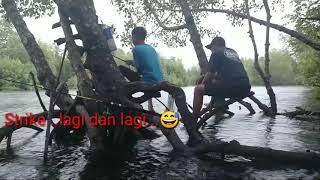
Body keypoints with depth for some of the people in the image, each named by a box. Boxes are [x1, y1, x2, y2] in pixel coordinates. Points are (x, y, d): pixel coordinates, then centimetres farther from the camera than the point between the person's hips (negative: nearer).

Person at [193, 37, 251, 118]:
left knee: (198, 89, 3)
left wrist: (202, 84, 17)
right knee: (216, 84, 33)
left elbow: (210, 75, -1)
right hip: (245, 88, 9)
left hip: (232, 87, -8)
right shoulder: (233, 52, 27)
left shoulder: (216, 53, 4)